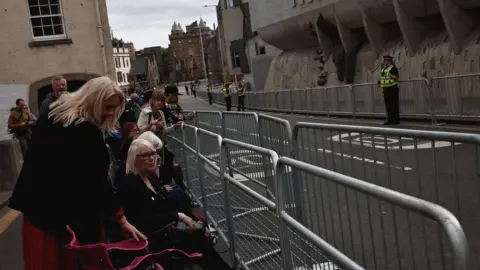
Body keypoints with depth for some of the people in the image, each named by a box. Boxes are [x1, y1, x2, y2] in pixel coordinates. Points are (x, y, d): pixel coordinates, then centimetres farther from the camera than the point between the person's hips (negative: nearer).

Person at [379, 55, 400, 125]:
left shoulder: (393, 68, -9)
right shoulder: (384, 69, 17)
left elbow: (397, 78, -16)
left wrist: (389, 74, -22)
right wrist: (380, 81, 9)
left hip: (392, 88, -9)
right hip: (386, 89, 9)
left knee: (394, 105, -6)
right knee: (388, 106, 9)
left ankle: (395, 120, -3)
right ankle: (390, 120, 14)